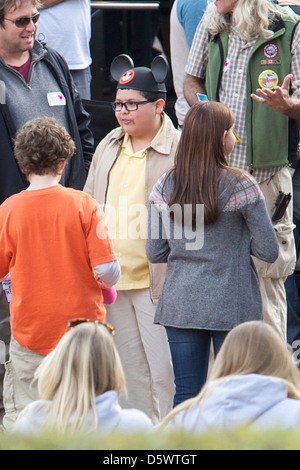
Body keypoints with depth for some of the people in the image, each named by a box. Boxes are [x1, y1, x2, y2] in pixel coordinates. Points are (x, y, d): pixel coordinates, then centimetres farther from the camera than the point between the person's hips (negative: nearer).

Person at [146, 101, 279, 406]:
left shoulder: (165, 187, -1)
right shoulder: (241, 186, -10)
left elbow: (154, 253, 3)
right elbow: (269, 251, -8)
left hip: (180, 305, 3)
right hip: (233, 306, -3)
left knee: (186, 394, 8)